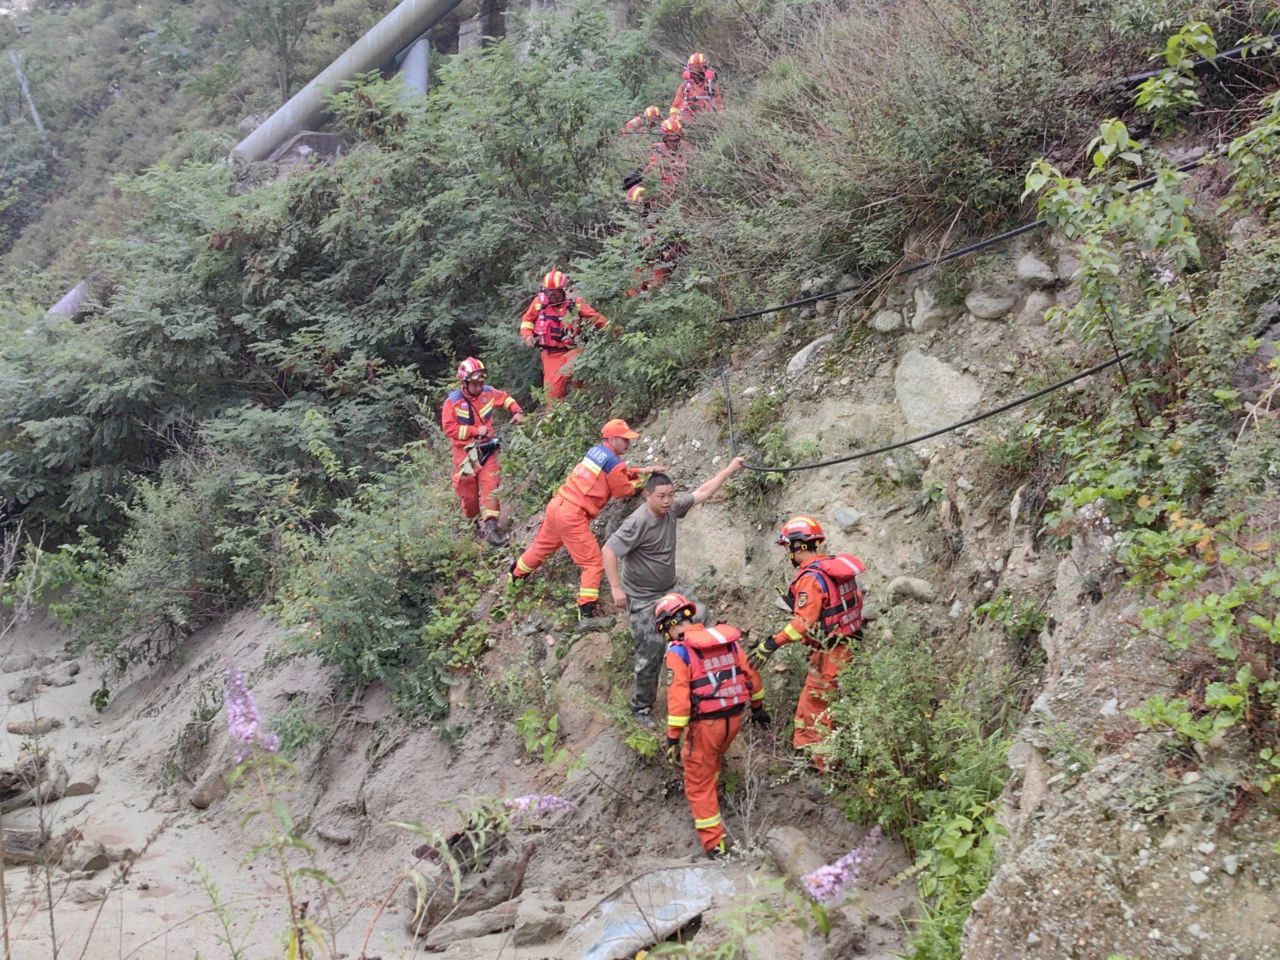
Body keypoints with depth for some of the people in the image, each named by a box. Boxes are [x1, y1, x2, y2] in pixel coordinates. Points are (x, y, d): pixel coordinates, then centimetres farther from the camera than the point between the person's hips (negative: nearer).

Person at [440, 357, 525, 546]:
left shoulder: (488, 393, -4)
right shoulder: (453, 401, -16)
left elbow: (505, 398, 16)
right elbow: (449, 428, -18)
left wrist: (517, 411, -1)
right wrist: (475, 430, -21)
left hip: (487, 449, 2)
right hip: (465, 452, -2)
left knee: (489, 487, -9)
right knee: (469, 491, 8)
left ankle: (490, 527, -11)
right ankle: (477, 522, 30)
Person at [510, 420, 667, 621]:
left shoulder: (596, 450, 11)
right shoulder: (613, 462, -12)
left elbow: (619, 474, 22)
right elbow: (625, 490, 1)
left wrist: (642, 470, 15)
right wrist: (641, 480, 18)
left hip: (556, 505, 9)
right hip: (572, 516, -9)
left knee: (543, 546, 30)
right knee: (593, 564, -2)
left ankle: (517, 574, 49)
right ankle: (587, 609, -7)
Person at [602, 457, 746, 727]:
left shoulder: (672, 509, -5)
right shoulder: (638, 522, -25)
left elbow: (703, 493, 6)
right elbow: (609, 551, -26)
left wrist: (730, 469, 8)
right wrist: (616, 588, -26)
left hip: (668, 592, 7)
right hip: (642, 599, -7)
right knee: (650, 652, -4)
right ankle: (641, 708, 14)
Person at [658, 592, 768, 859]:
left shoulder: (679, 651, -13)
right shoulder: (728, 639, 3)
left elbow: (678, 697, -19)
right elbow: (751, 675, 11)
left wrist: (673, 739, -15)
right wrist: (757, 707, 25)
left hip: (705, 724, -6)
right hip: (734, 717, 6)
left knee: (698, 785, 8)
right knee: (713, 759, 34)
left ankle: (714, 845, 8)